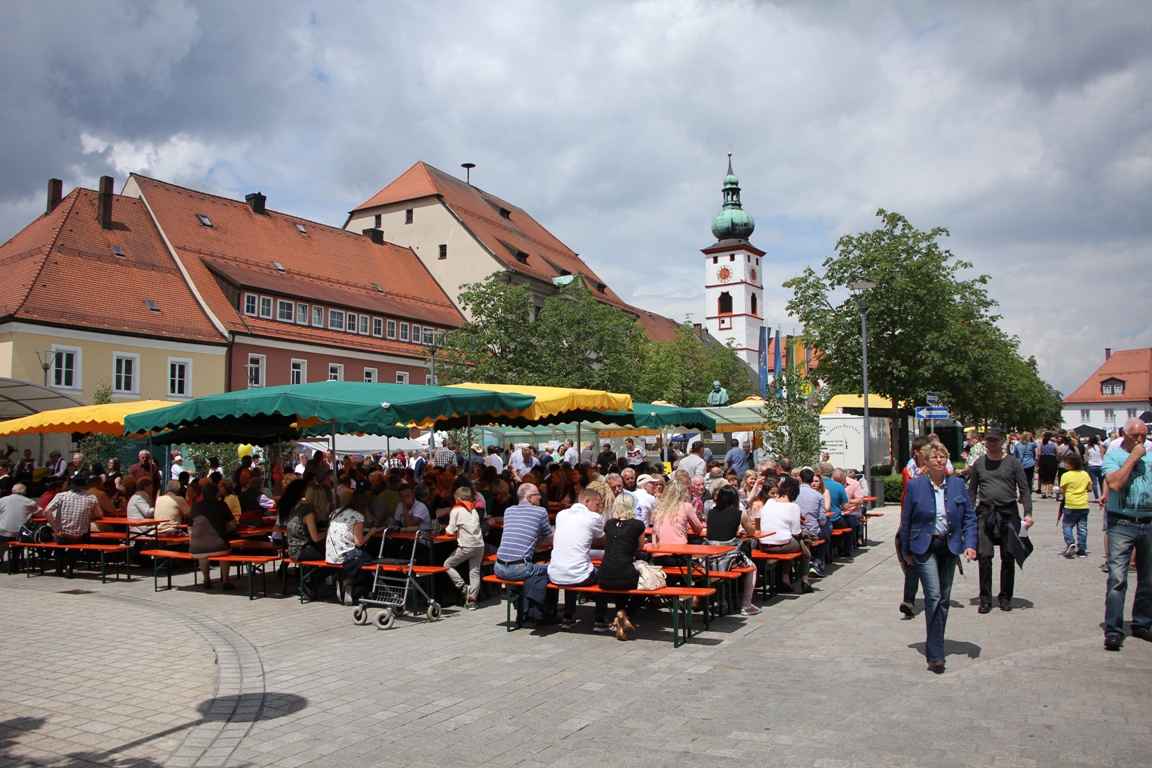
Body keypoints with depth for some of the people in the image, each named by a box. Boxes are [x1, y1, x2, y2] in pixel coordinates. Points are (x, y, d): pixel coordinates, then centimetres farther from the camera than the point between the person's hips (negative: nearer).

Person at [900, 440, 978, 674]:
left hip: (950, 547, 4)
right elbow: (906, 520, 1)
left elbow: (969, 516, 5)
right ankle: (935, 655, -13)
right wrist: (906, 551, 4)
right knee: (933, 596, -13)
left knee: (944, 598, 12)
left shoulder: (958, 484, 3)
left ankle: (936, 643, 28)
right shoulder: (915, 485, -4)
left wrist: (970, 544, -8)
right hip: (925, 547, -4)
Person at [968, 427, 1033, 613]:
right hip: (985, 512, 1)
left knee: (1008, 558, 6)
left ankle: (1005, 597, 18)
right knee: (985, 556, -5)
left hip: (1009, 512, 0)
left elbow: (1024, 489, 2)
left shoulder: (1013, 462, 2)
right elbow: (972, 490, 11)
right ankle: (985, 599, 3)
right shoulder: (979, 463, 7)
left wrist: (1028, 513, -9)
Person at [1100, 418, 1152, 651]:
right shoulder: (1113, 455, -3)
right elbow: (1114, 484, -20)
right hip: (1122, 524, -5)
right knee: (1117, 578, -10)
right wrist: (1133, 457, -15)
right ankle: (1113, 631, -9)